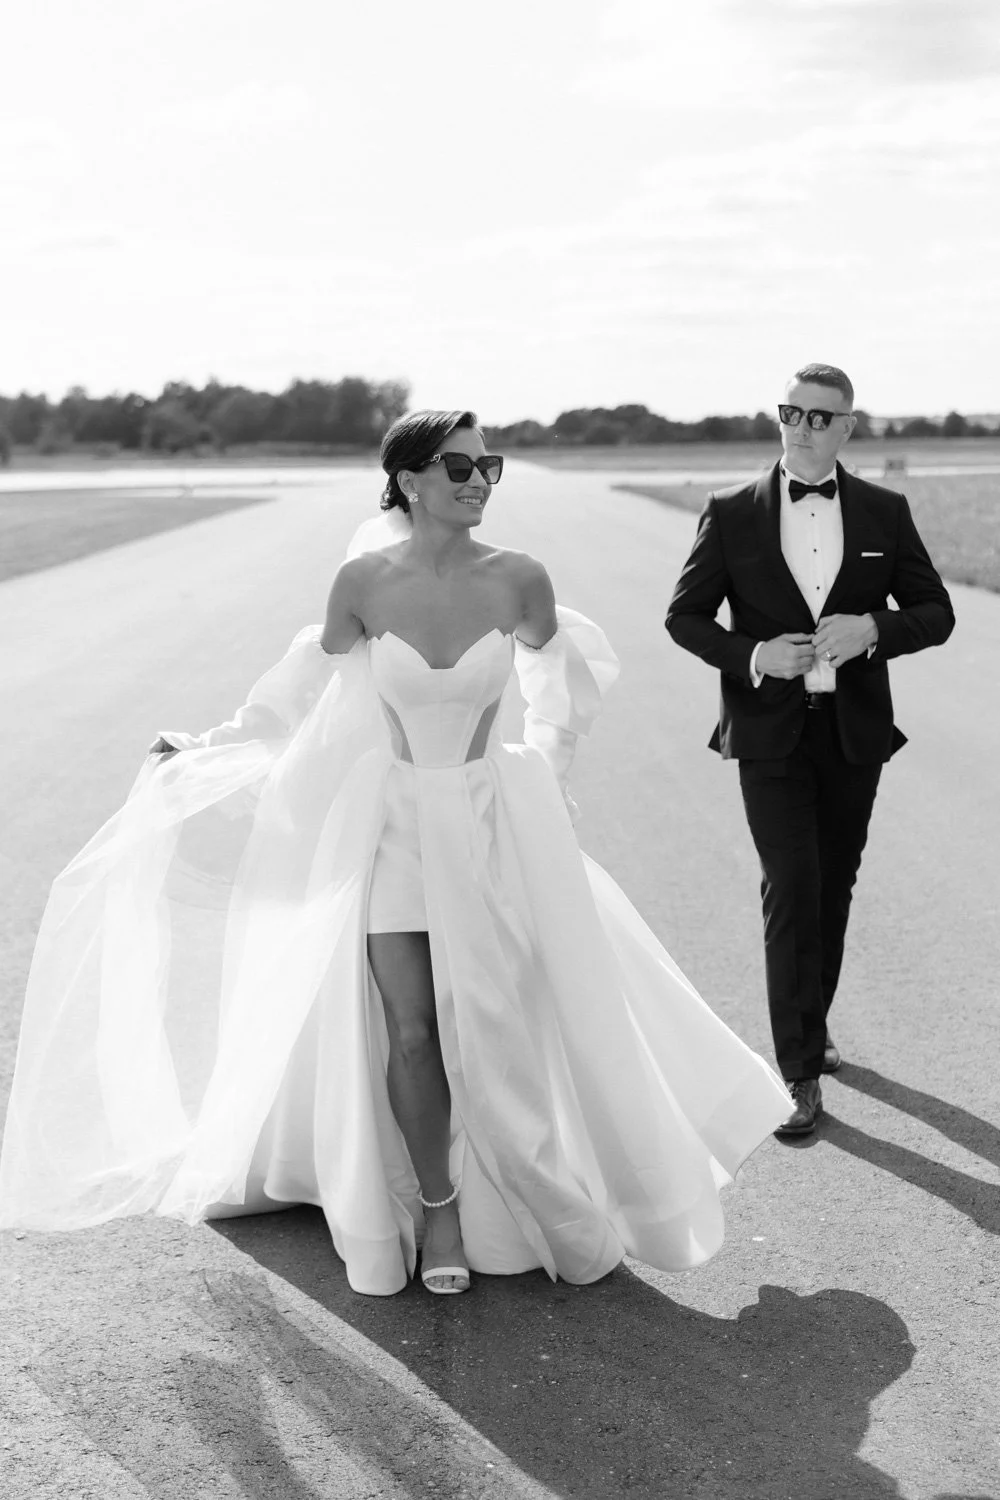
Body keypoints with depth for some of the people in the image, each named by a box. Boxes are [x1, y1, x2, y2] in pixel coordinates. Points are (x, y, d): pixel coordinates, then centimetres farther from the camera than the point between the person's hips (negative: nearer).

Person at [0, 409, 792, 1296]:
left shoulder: (517, 579, -10)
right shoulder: (364, 581, -8)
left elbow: (559, 665, 12)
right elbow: (310, 682, 9)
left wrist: (545, 765, 16)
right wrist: (204, 749, 16)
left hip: (493, 822, 0)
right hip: (394, 820, 0)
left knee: (495, 1027, 0)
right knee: (411, 1031, -2)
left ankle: (513, 1199, 23)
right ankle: (438, 1207, 18)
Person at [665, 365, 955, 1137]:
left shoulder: (885, 511, 2)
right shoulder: (732, 513, -2)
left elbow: (936, 611, 4)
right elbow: (685, 616, 2)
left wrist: (873, 629, -16)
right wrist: (754, 656, -16)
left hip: (855, 731, 3)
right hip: (770, 732, -2)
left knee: (833, 890, 14)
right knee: (792, 892, -9)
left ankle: (812, 1023, 35)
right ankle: (800, 1069, -3)